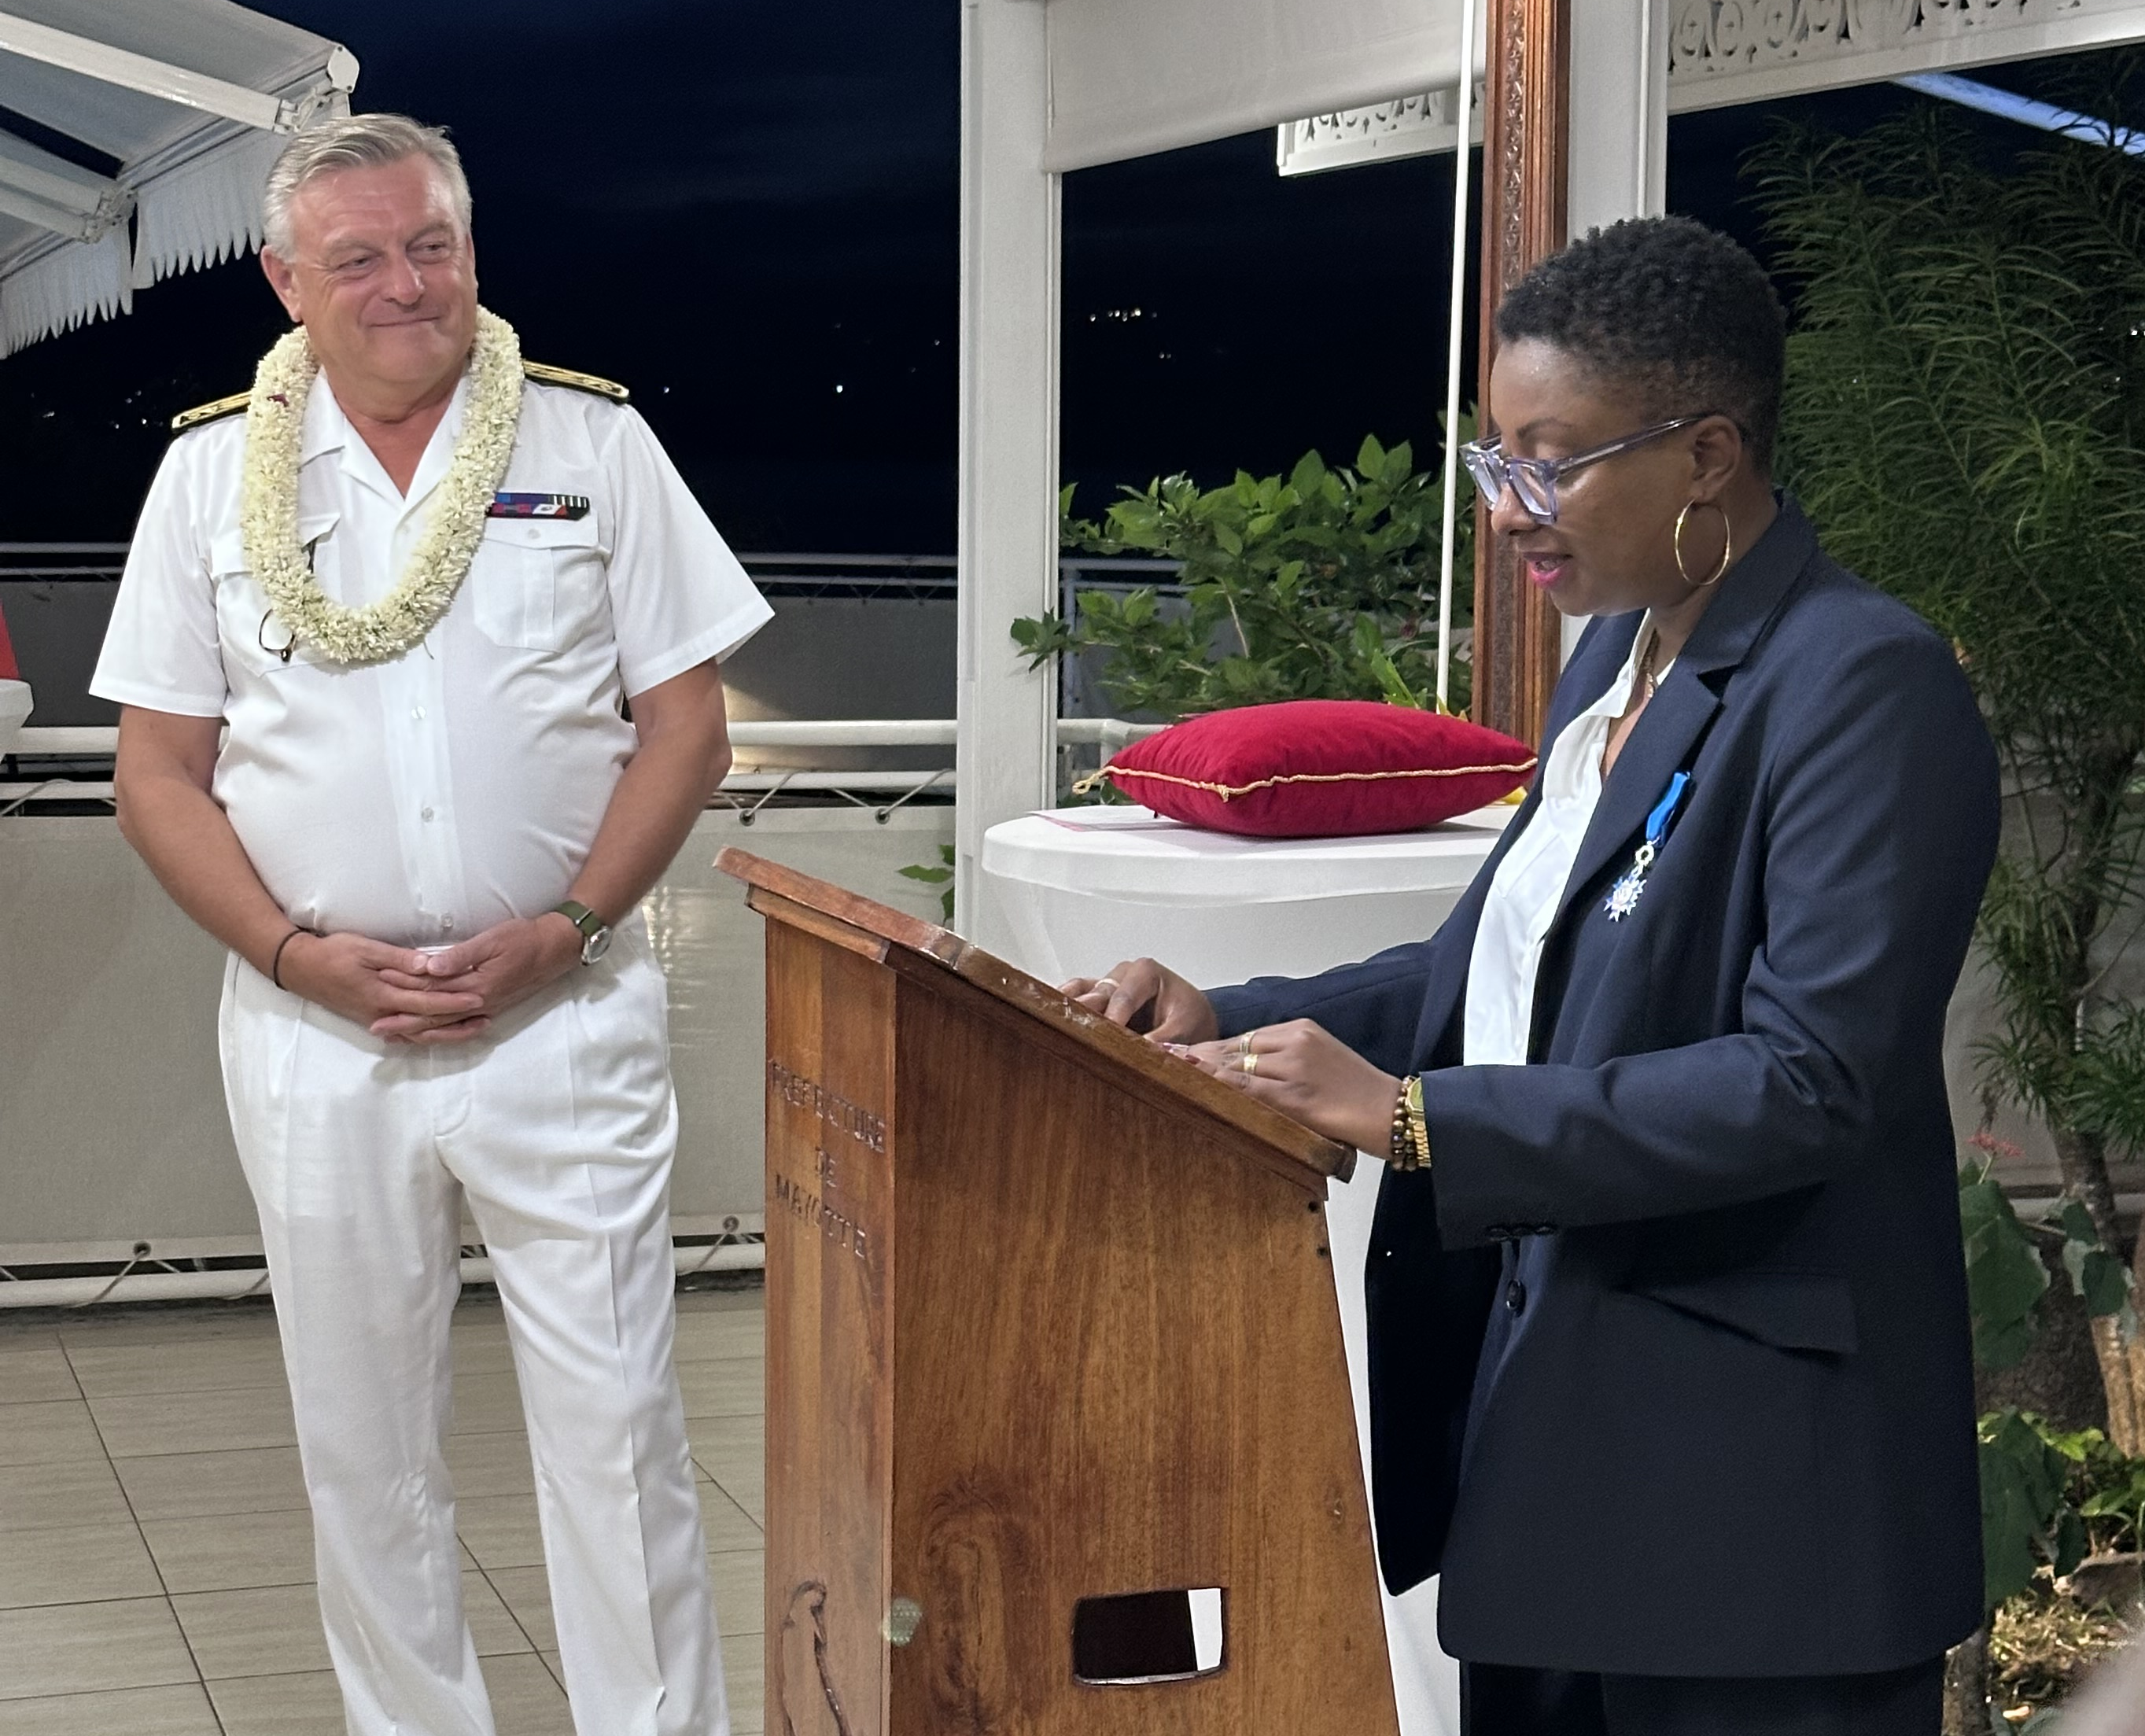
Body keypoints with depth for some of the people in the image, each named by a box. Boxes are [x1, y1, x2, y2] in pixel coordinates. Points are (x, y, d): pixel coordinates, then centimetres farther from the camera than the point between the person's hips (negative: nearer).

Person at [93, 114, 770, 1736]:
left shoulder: (594, 442, 2)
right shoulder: (213, 473, 5)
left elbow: (687, 726, 2)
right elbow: (159, 770, 5)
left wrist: (563, 932, -10)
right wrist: (297, 955, -9)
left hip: (563, 1013, -1)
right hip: (313, 1034, 2)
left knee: (617, 1422, -2)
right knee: (364, 1448, 10)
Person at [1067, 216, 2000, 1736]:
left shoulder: (1865, 685, -17)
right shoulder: (1623, 652, 11)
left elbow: (1816, 1080, -24)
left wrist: (1413, 1116, -26)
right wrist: (1228, 1022, 3)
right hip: (1550, 1392, 8)